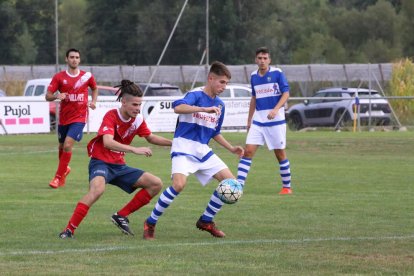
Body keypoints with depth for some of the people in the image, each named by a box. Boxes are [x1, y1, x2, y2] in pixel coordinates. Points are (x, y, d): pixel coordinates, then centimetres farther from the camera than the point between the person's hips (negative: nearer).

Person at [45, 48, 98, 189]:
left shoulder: (87, 76, 0)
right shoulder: (59, 77, -3)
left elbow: (95, 88, 21)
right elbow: (48, 96, -4)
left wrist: (93, 101, 3)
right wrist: (56, 96, -25)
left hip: (79, 117, -2)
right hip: (63, 118, 2)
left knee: (67, 145, -17)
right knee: (62, 147, 14)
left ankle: (59, 177, -7)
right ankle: (65, 169, 43)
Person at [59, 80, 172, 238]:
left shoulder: (138, 120, 2)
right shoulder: (111, 116, -18)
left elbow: (151, 138, 22)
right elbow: (107, 142, -35)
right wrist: (134, 150, -43)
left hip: (119, 166, 8)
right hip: (101, 162, -8)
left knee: (156, 184, 2)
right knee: (97, 188, -39)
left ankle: (121, 216, 7)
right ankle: (69, 230, -33)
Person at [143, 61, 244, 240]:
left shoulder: (219, 104, 12)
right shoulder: (196, 95, -10)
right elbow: (178, 107, -32)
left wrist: (231, 149, 15)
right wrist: (205, 109, -38)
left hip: (203, 151, 8)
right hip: (184, 148, -8)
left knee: (230, 181, -1)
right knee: (179, 184, -29)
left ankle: (206, 221, 13)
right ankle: (150, 223, -12)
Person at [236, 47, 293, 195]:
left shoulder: (277, 73, -7)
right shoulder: (254, 76, 8)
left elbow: (286, 94, -9)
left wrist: (275, 110, -24)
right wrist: (249, 120, 21)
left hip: (276, 120, -4)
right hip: (258, 121, 4)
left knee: (280, 154, 4)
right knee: (248, 151, -8)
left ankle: (287, 186, 18)